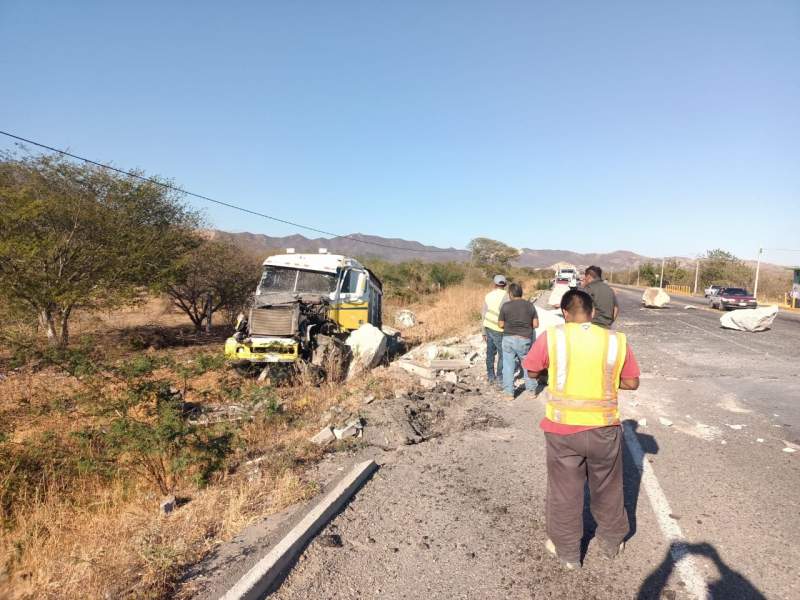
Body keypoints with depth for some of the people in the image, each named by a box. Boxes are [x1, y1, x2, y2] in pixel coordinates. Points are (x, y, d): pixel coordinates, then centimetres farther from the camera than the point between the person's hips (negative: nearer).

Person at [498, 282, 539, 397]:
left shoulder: (506, 306, -6)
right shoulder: (530, 305, 0)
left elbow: (501, 324, -3)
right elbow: (536, 324, -1)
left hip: (508, 339, -1)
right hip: (525, 340, 2)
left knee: (508, 366, 8)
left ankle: (509, 392, 12)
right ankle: (531, 390, 25)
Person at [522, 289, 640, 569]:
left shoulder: (551, 337, -11)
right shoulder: (617, 340, -5)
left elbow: (532, 371, 0)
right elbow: (632, 382, 4)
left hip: (563, 430, -2)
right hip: (605, 430, 2)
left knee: (565, 492, 16)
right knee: (608, 489, 24)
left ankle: (567, 552, 32)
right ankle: (612, 542, 45)